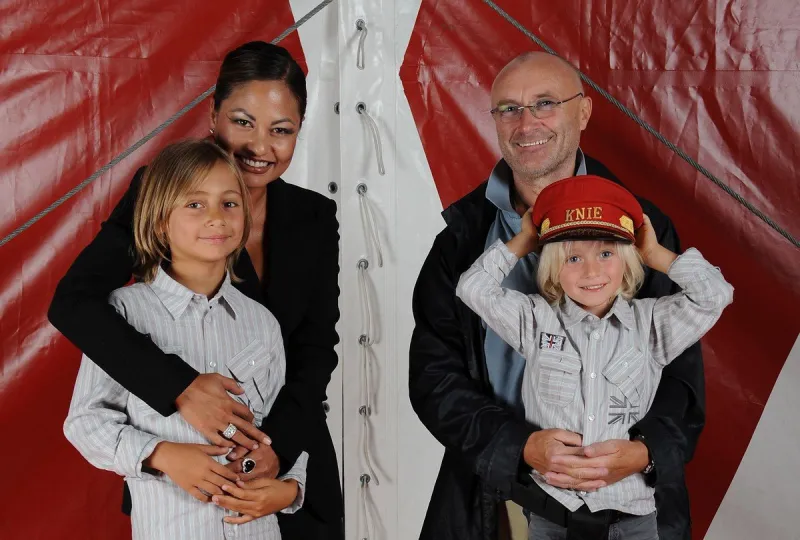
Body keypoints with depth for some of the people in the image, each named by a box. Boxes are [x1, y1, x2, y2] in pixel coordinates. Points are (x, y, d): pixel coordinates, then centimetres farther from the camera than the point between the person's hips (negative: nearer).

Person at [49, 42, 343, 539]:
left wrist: (279, 443, -21)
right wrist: (179, 386, -33)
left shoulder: (315, 217, -2)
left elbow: (318, 346, -4)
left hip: (291, 459, 3)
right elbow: (73, 301, -22)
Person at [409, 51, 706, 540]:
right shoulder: (464, 236, -2)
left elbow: (680, 367, -2)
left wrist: (644, 451, -21)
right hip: (495, 495, 1)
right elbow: (433, 372, -4)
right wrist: (522, 446, -18)